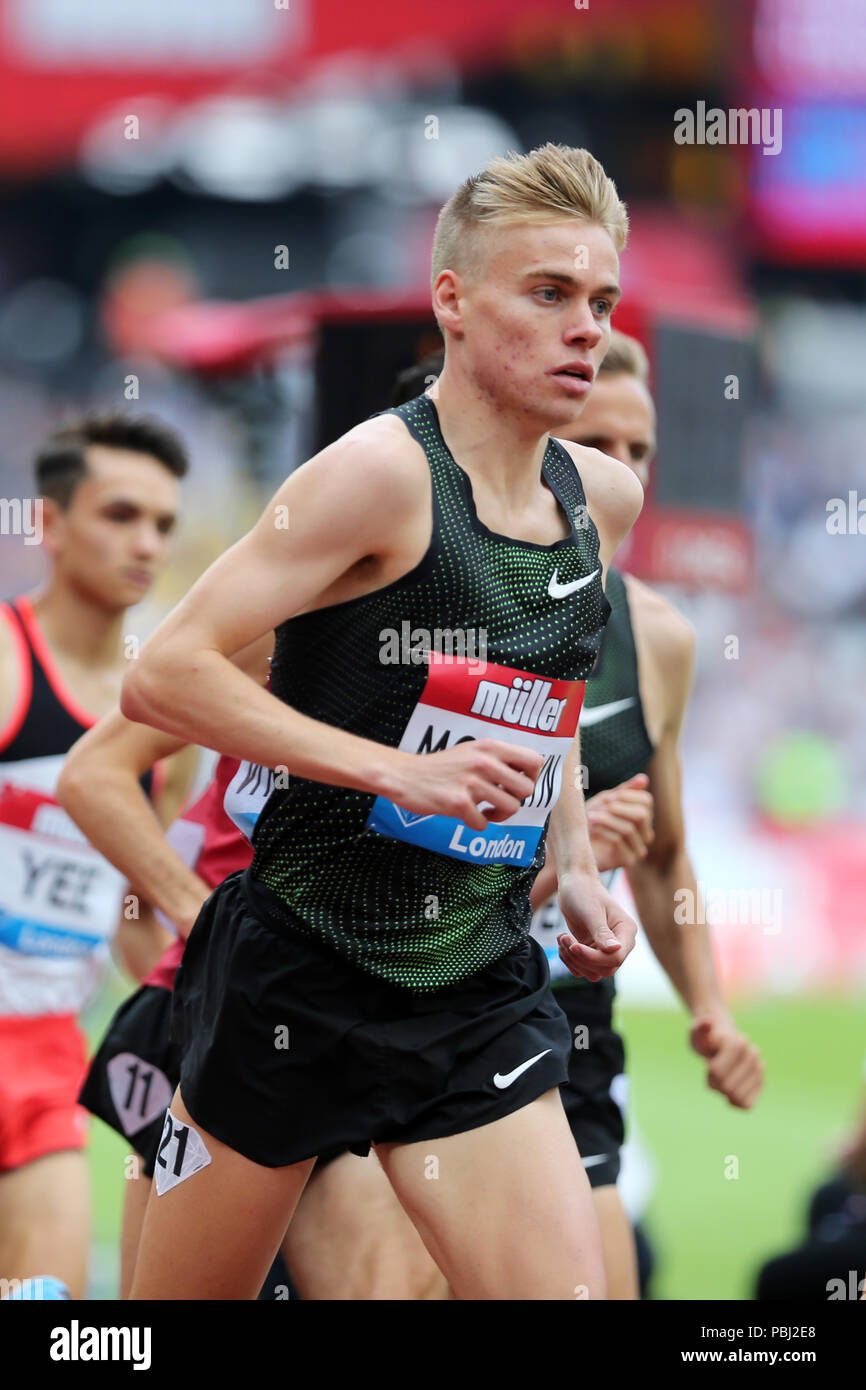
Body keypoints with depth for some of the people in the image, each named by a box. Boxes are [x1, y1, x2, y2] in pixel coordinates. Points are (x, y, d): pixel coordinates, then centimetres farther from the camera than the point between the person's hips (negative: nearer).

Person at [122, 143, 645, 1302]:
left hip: (479, 990, 6)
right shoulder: (383, 473, -15)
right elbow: (162, 678, -20)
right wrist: (397, 771, -24)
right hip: (299, 975, -6)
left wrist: (575, 867, 13)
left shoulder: (602, 499, 7)